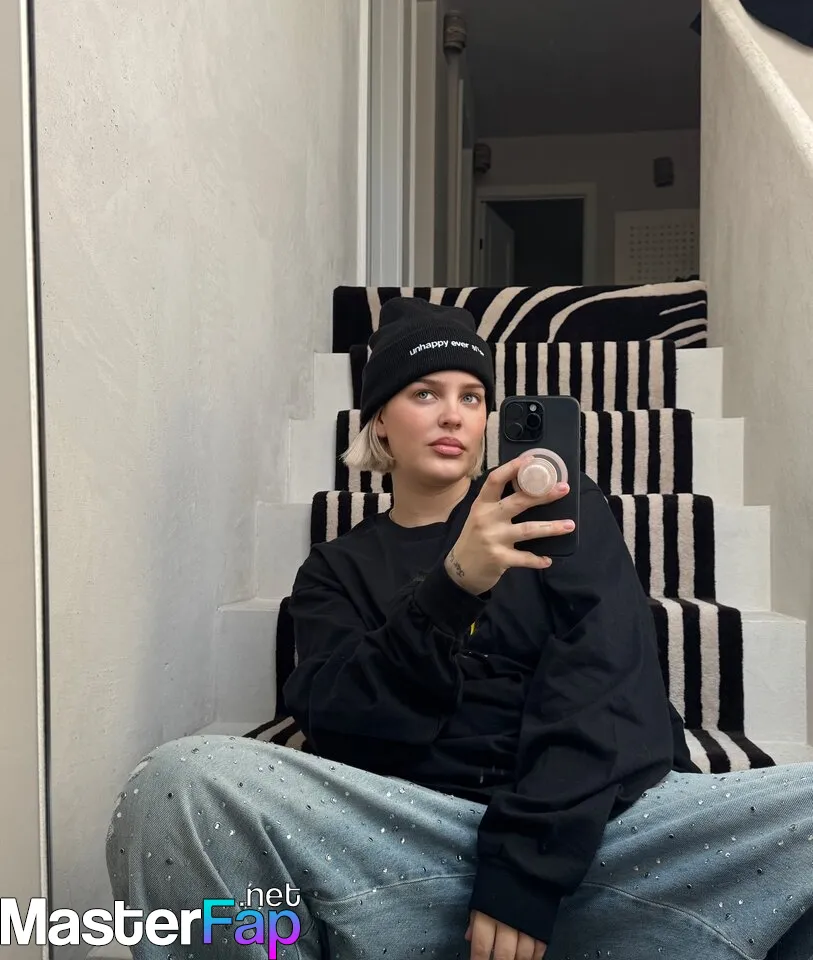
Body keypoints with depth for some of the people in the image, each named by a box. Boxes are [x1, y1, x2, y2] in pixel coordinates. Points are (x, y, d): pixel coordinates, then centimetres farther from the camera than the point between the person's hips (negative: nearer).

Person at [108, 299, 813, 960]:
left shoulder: (558, 506, 13)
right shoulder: (337, 570, 15)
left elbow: (603, 690, -1)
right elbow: (337, 722, -4)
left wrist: (524, 875, -12)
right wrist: (454, 587, -20)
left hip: (599, 829, 1)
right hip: (410, 838, 0)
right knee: (181, 781, -27)